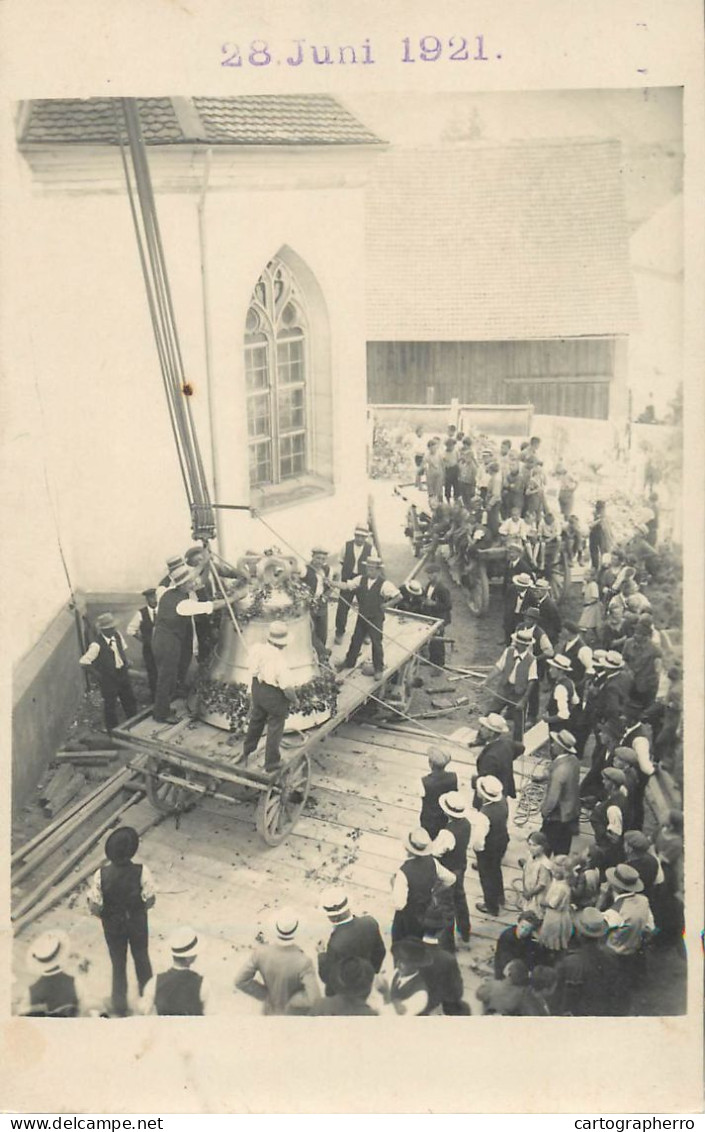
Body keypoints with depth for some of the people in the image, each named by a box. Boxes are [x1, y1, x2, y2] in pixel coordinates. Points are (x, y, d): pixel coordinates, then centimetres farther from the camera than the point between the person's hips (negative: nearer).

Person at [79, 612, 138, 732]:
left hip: (122, 673, 7)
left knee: (129, 699, 21)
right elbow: (83, 661, -25)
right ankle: (112, 730, 24)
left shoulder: (117, 635, -5)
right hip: (108, 678, -7)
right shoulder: (97, 645, -25)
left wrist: (126, 661, 0)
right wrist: (98, 667, -24)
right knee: (110, 703, 5)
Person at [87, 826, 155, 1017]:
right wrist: (138, 908, 3)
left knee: (118, 963, 23)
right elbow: (150, 901, -19)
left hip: (113, 925, 0)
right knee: (141, 957, 27)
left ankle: (120, 1007, 39)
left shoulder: (101, 874, -28)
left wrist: (105, 915, 2)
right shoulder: (141, 871, -29)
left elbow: (94, 908, -20)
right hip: (137, 922, 0)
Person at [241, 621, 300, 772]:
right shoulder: (280, 662, -34)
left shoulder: (256, 649, -17)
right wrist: (295, 700, -10)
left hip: (257, 688, 6)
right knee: (275, 728, 16)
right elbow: (288, 689, -28)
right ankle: (271, 762, 34)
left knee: (256, 720, 29)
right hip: (275, 697, -6)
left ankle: (247, 752, 51)